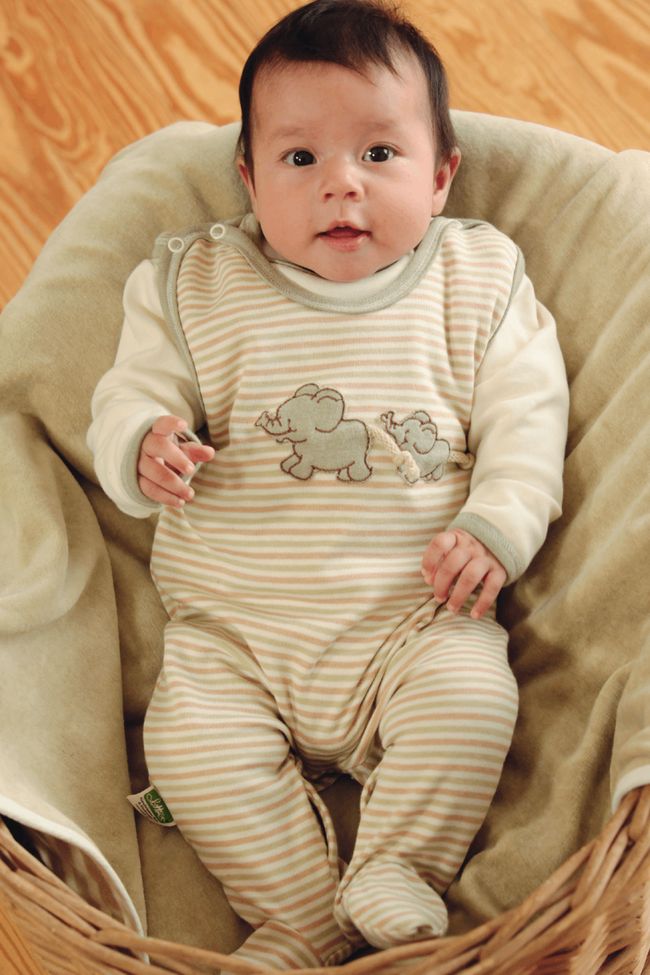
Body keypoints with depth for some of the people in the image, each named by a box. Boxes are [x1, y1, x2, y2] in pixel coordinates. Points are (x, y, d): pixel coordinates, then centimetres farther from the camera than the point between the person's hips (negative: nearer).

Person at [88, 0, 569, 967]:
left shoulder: (479, 283, 4)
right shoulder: (196, 284, 4)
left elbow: (524, 420, 2)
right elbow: (133, 390, 6)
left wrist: (495, 529, -14)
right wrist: (143, 448, -18)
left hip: (415, 617, 0)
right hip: (235, 631, 1)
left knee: (472, 696, -26)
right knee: (191, 742, -19)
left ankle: (394, 877, -5)